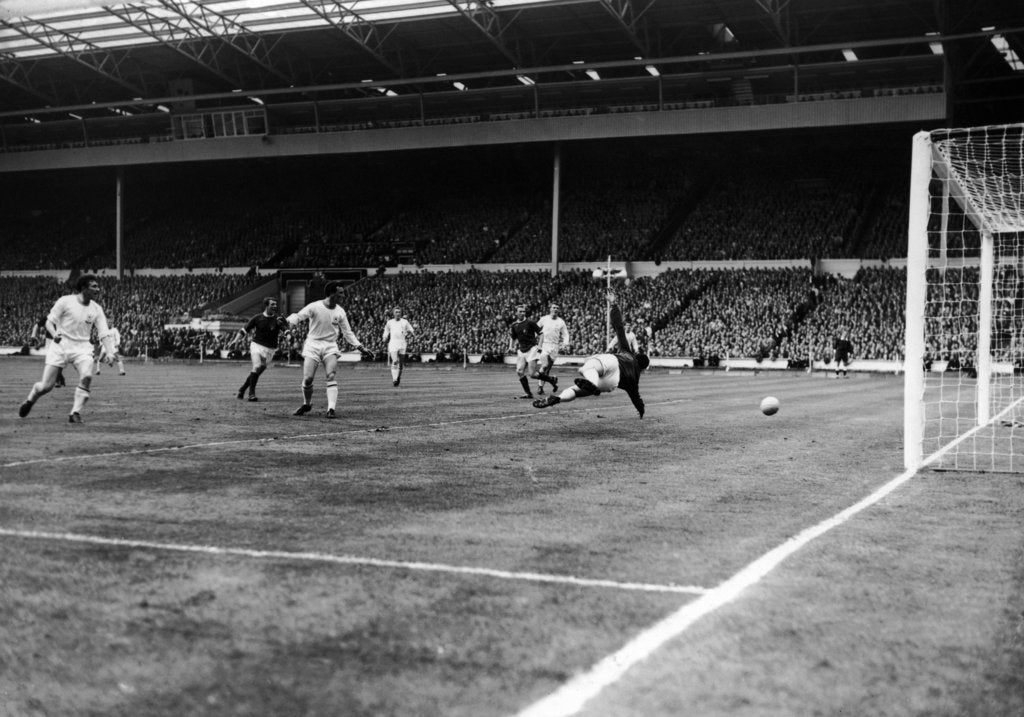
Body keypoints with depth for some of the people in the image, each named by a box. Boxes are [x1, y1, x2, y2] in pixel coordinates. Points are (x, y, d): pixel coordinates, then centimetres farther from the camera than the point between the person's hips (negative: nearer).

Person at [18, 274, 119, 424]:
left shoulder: (96, 309, 2)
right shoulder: (65, 301, -7)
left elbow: (104, 334, -1)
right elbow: (49, 322, -2)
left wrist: (110, 351, -17)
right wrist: (54, 334, -23)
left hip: (82, 348, 2)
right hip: (60, 346, -2)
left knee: (86, 376, -26)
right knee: (46, 386, -3)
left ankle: (75, 413, -13)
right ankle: (30, 400, 31)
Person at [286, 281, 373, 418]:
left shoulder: (340, 312, 2)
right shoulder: (314, 307, -10)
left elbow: (348, 333, 10)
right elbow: (298, 316, -14)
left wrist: (361, 347, 4)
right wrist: (287, 321, -37)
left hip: (330, 346, 2)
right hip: (313, 345, -2)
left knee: (331, 376, -16)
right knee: (307, 378, -6)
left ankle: (331, 409, -16)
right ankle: (307, 405, 20)